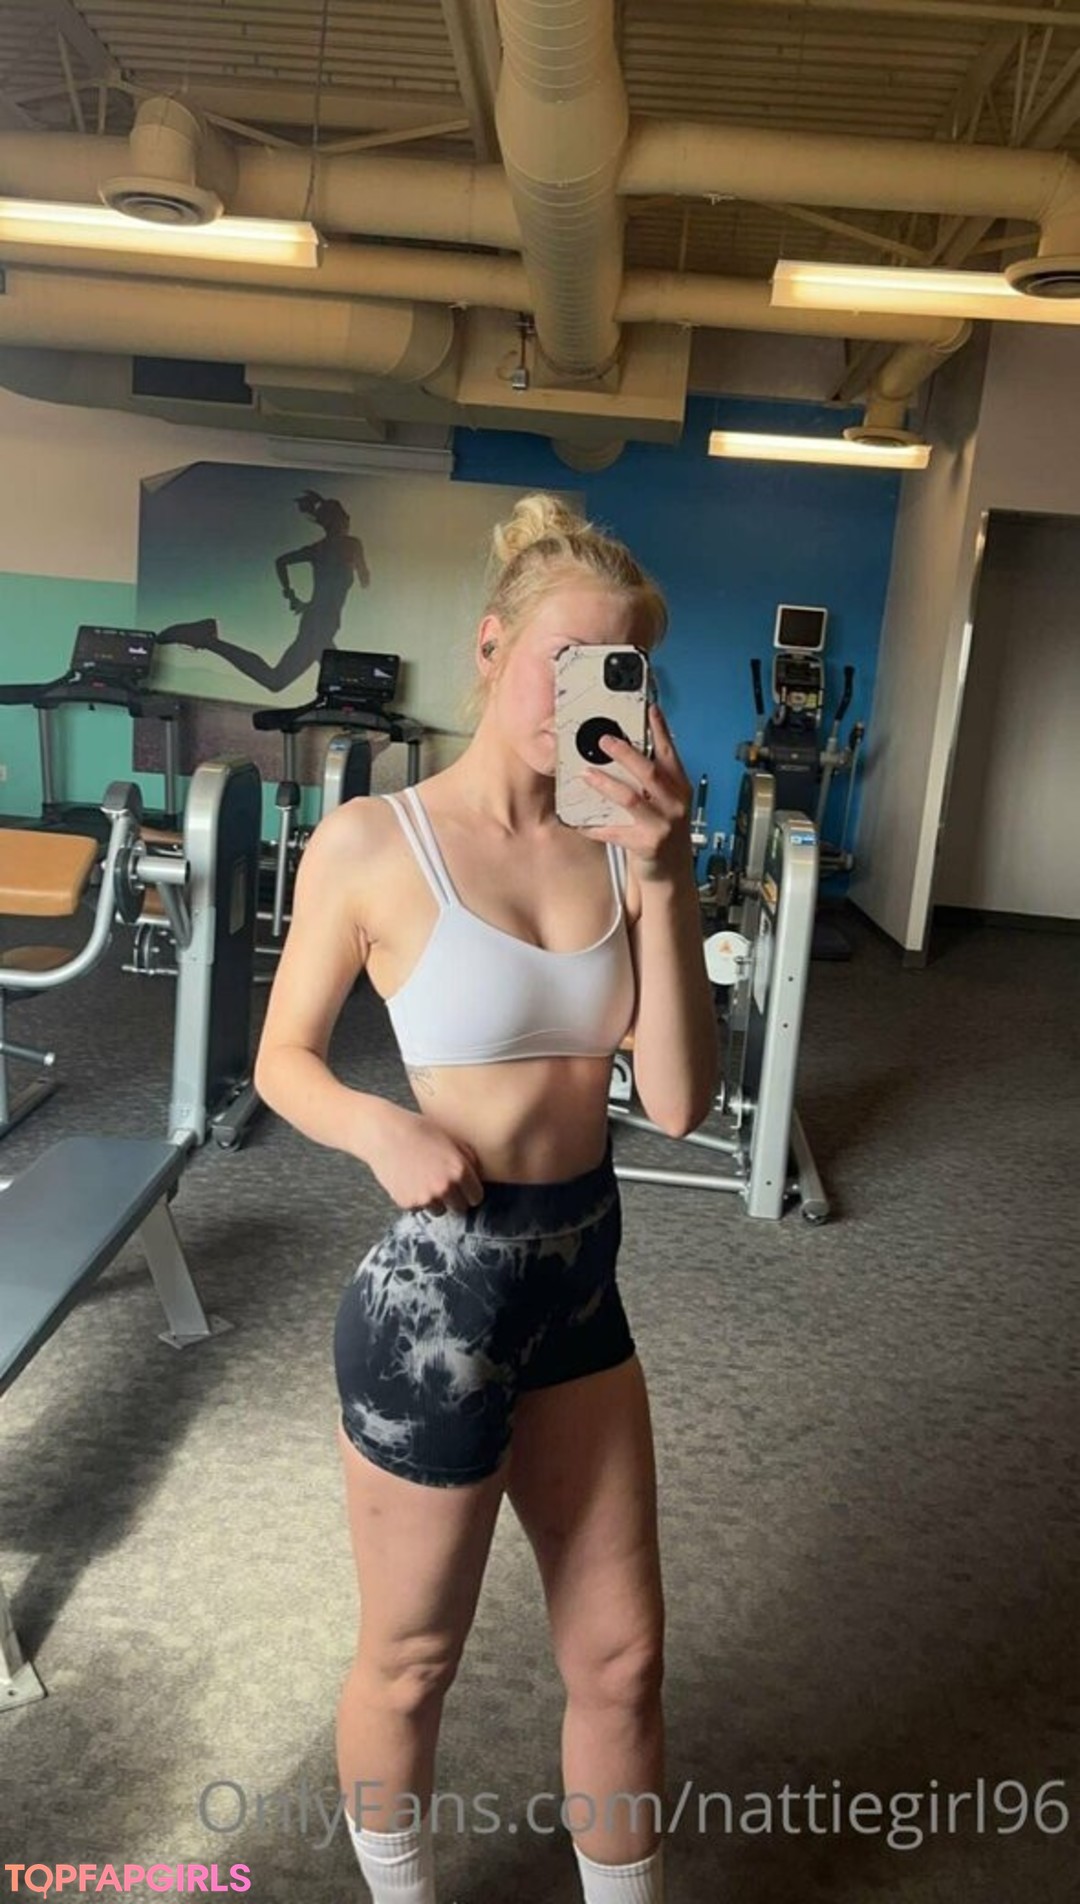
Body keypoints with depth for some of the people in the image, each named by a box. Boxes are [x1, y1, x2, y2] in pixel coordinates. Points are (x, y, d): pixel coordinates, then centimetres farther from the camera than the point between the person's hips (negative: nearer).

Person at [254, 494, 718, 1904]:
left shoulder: (620, 845, -4)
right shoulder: (373, 844, -14)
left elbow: (678, 1102, -9)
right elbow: (283, 1058, -1)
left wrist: (666, 882, -18)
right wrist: (380, 1128, -21)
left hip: (582, 1273, 4)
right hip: (436, 1287, -4)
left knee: (623, 1655, 20)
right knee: (412, 1667, 19)